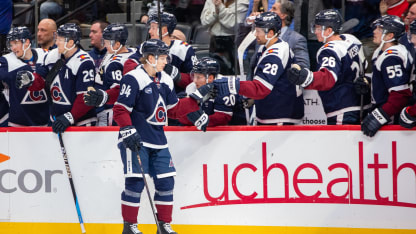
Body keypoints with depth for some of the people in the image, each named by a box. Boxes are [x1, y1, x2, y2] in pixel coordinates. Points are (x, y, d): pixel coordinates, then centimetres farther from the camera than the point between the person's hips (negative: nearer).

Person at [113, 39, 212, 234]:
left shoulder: (165, 81, 13)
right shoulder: (133, 79, -12)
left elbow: (174, 109, 18)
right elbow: (120, 109, -14)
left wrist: (197, 97, 13)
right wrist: (128, 131, -23)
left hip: (157, 141, 8)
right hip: (136, 141, -8)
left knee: (166, 180, 5)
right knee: (135, 181, -9)